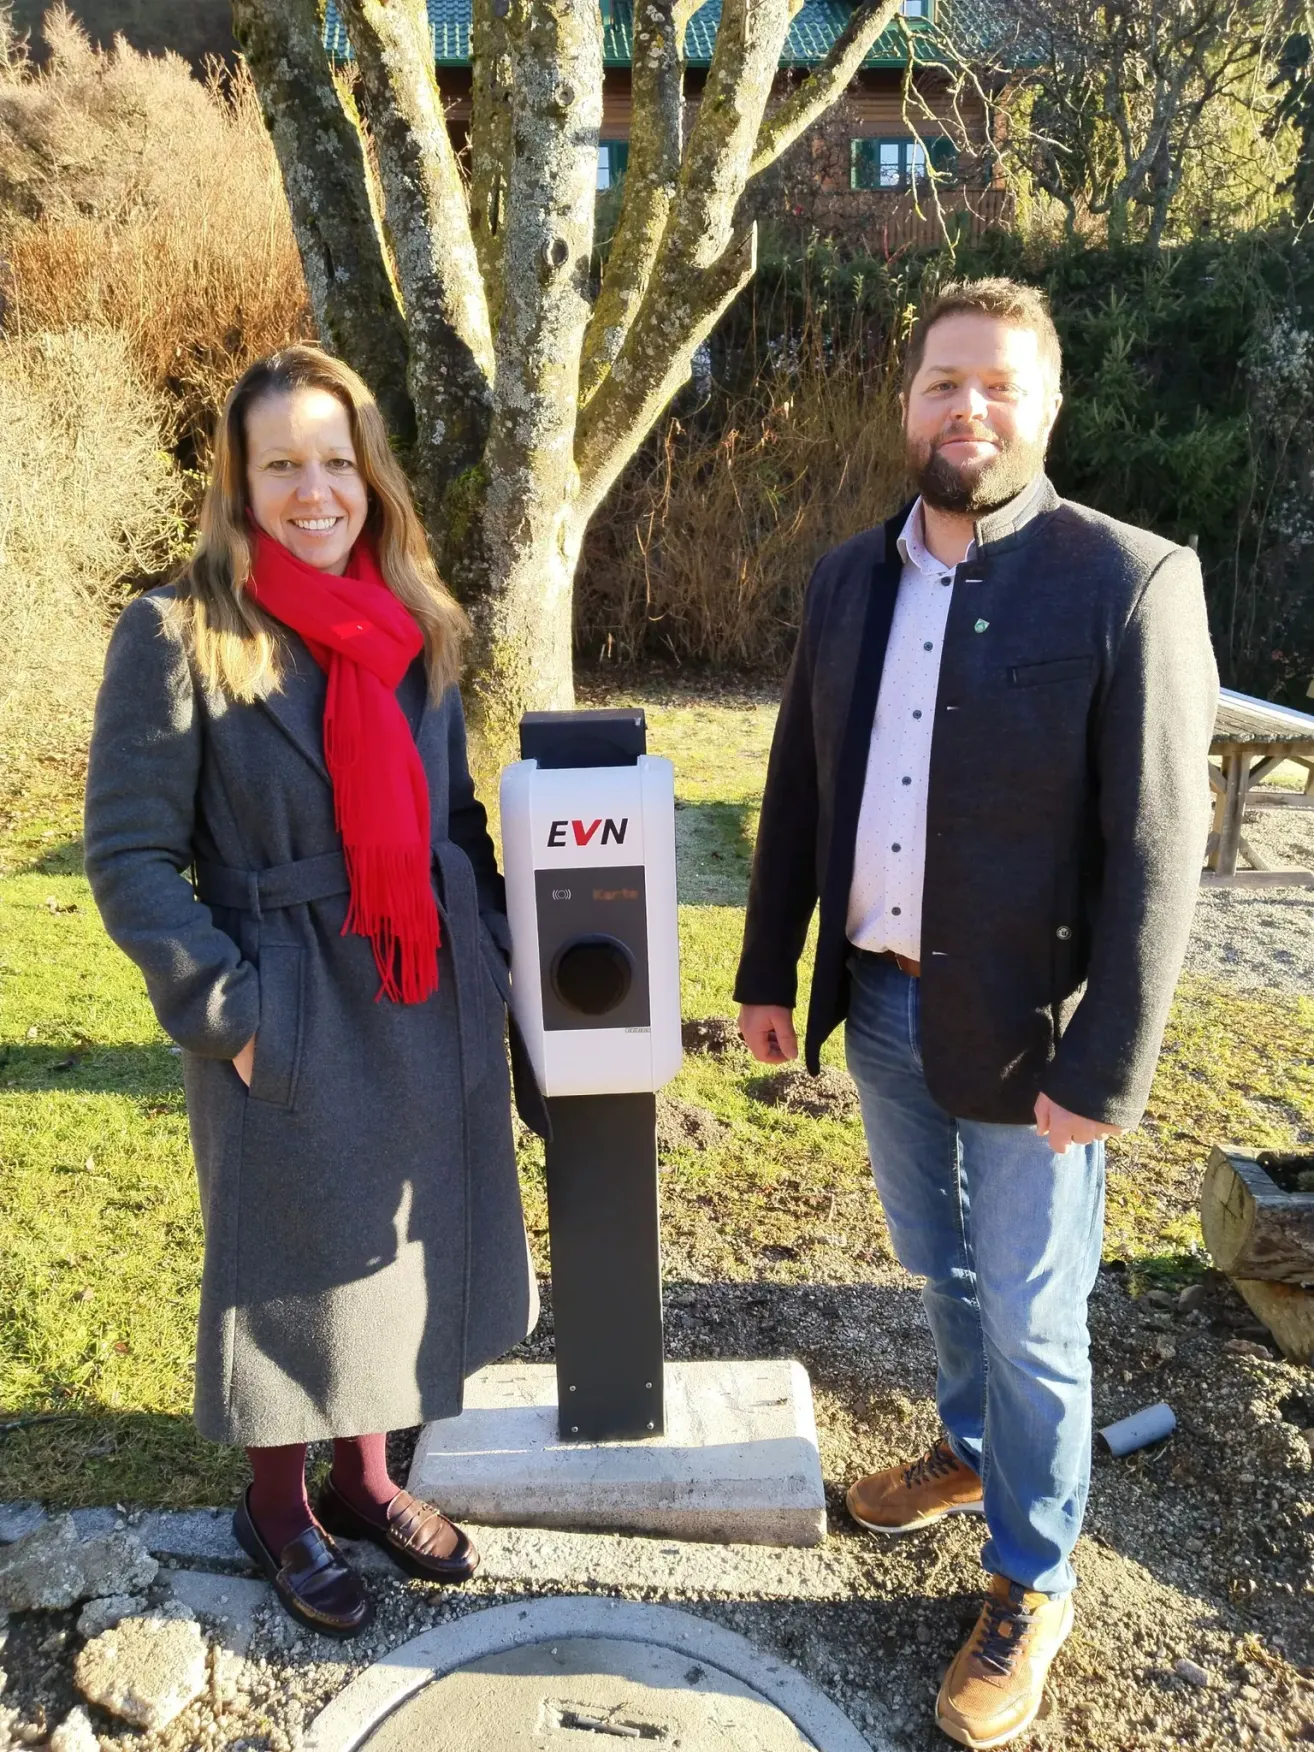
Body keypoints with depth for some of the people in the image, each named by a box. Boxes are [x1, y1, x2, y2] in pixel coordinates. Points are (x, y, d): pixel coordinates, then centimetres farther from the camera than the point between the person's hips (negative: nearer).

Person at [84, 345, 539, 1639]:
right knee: (295, 1268, 13)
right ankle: (276, 1509, 40)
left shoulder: (413, 624, 6)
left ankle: (365, 1478, 43)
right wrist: (225, 1013, -15)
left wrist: (496, 952, 4)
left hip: (435, 1012, 5)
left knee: (412, 1257, 17)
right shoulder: (177, 633, -11)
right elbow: (128, 852, -11)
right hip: (291, 1027, -5)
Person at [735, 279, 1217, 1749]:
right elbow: (797, 791, 8)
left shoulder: (1131, 583, -14)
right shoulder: (849, 579, 4)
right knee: (939, 1271, 25)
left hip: (1020, 1033, -5)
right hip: (880, 1009, 6)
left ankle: (1031, 1588, 36)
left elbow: (1154, 852, -15)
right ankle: (971, 1449, 53)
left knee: (1028, 1320, 11)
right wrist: (766, 973, 9)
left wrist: (1103, 1074, -17)